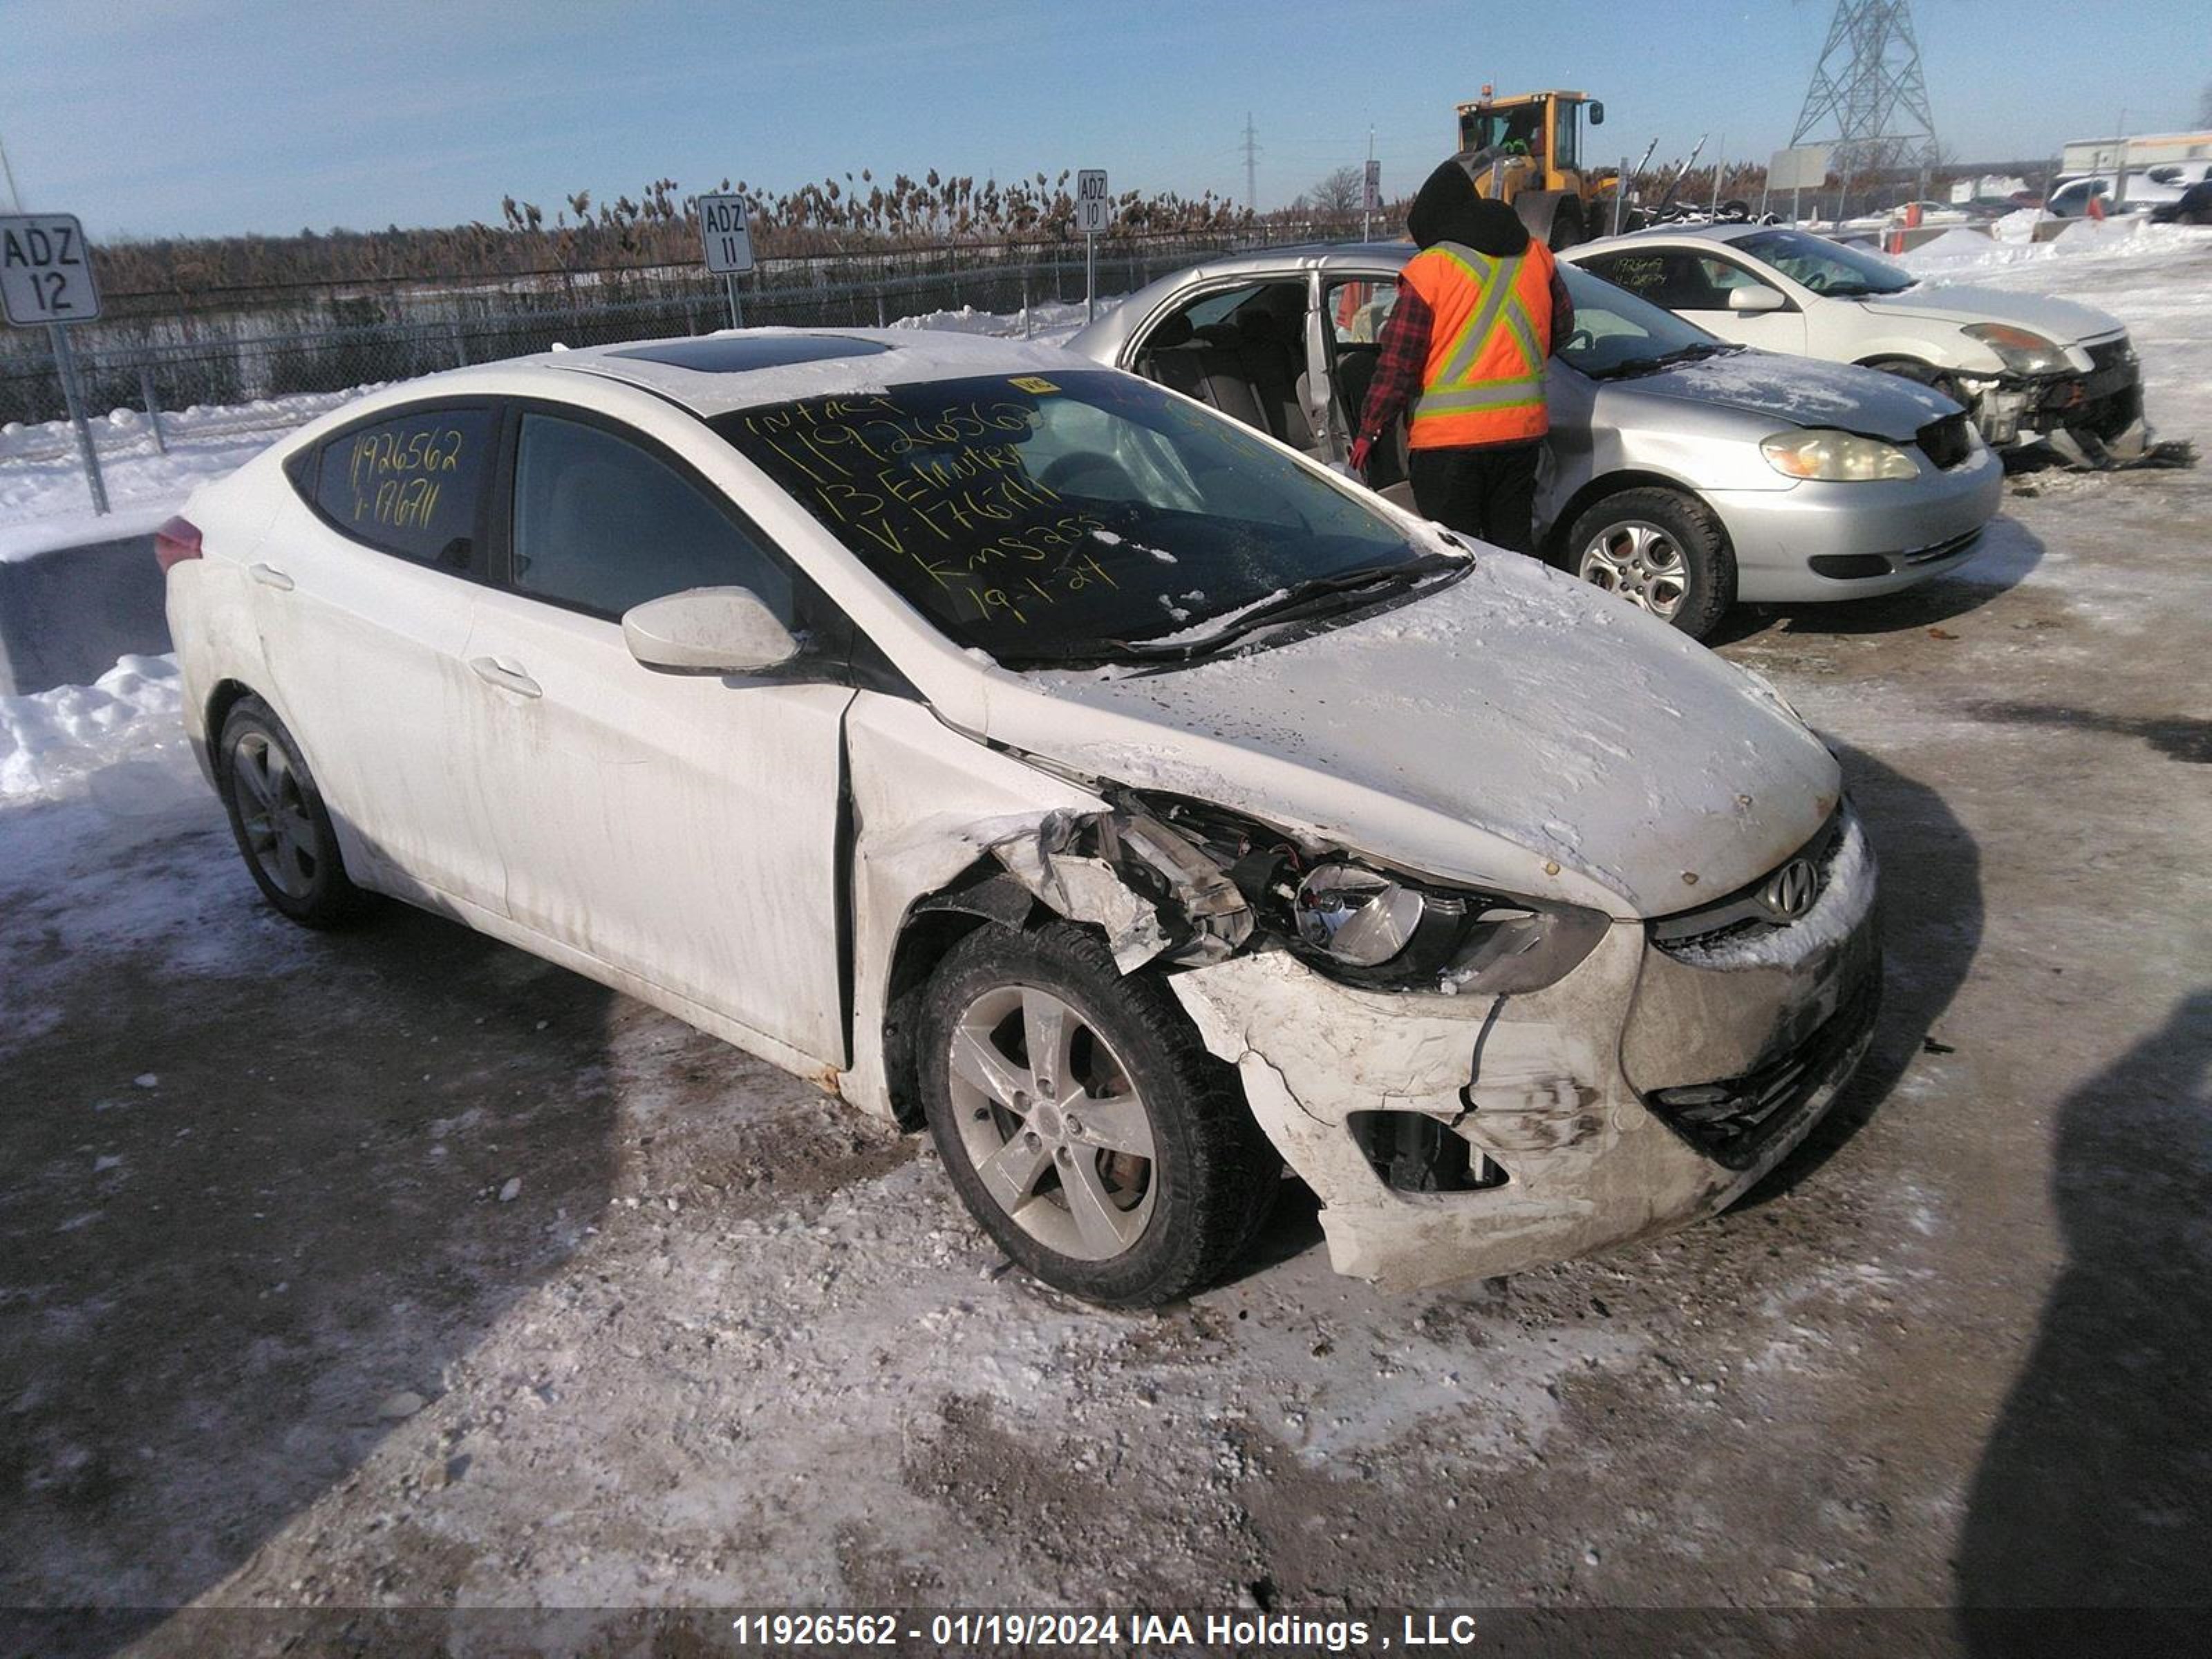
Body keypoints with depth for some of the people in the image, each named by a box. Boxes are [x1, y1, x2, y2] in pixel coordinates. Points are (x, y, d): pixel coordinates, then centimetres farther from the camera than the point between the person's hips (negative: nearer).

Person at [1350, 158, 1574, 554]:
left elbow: (1397, 363, -10)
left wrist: (1369, 431, -4)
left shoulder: (1429, 268, -8)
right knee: (1514, 545, 16)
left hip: (1447, 437, -5)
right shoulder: (1536, 255, 8)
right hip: (1523, 428, 6)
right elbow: (1563, 327, 19)